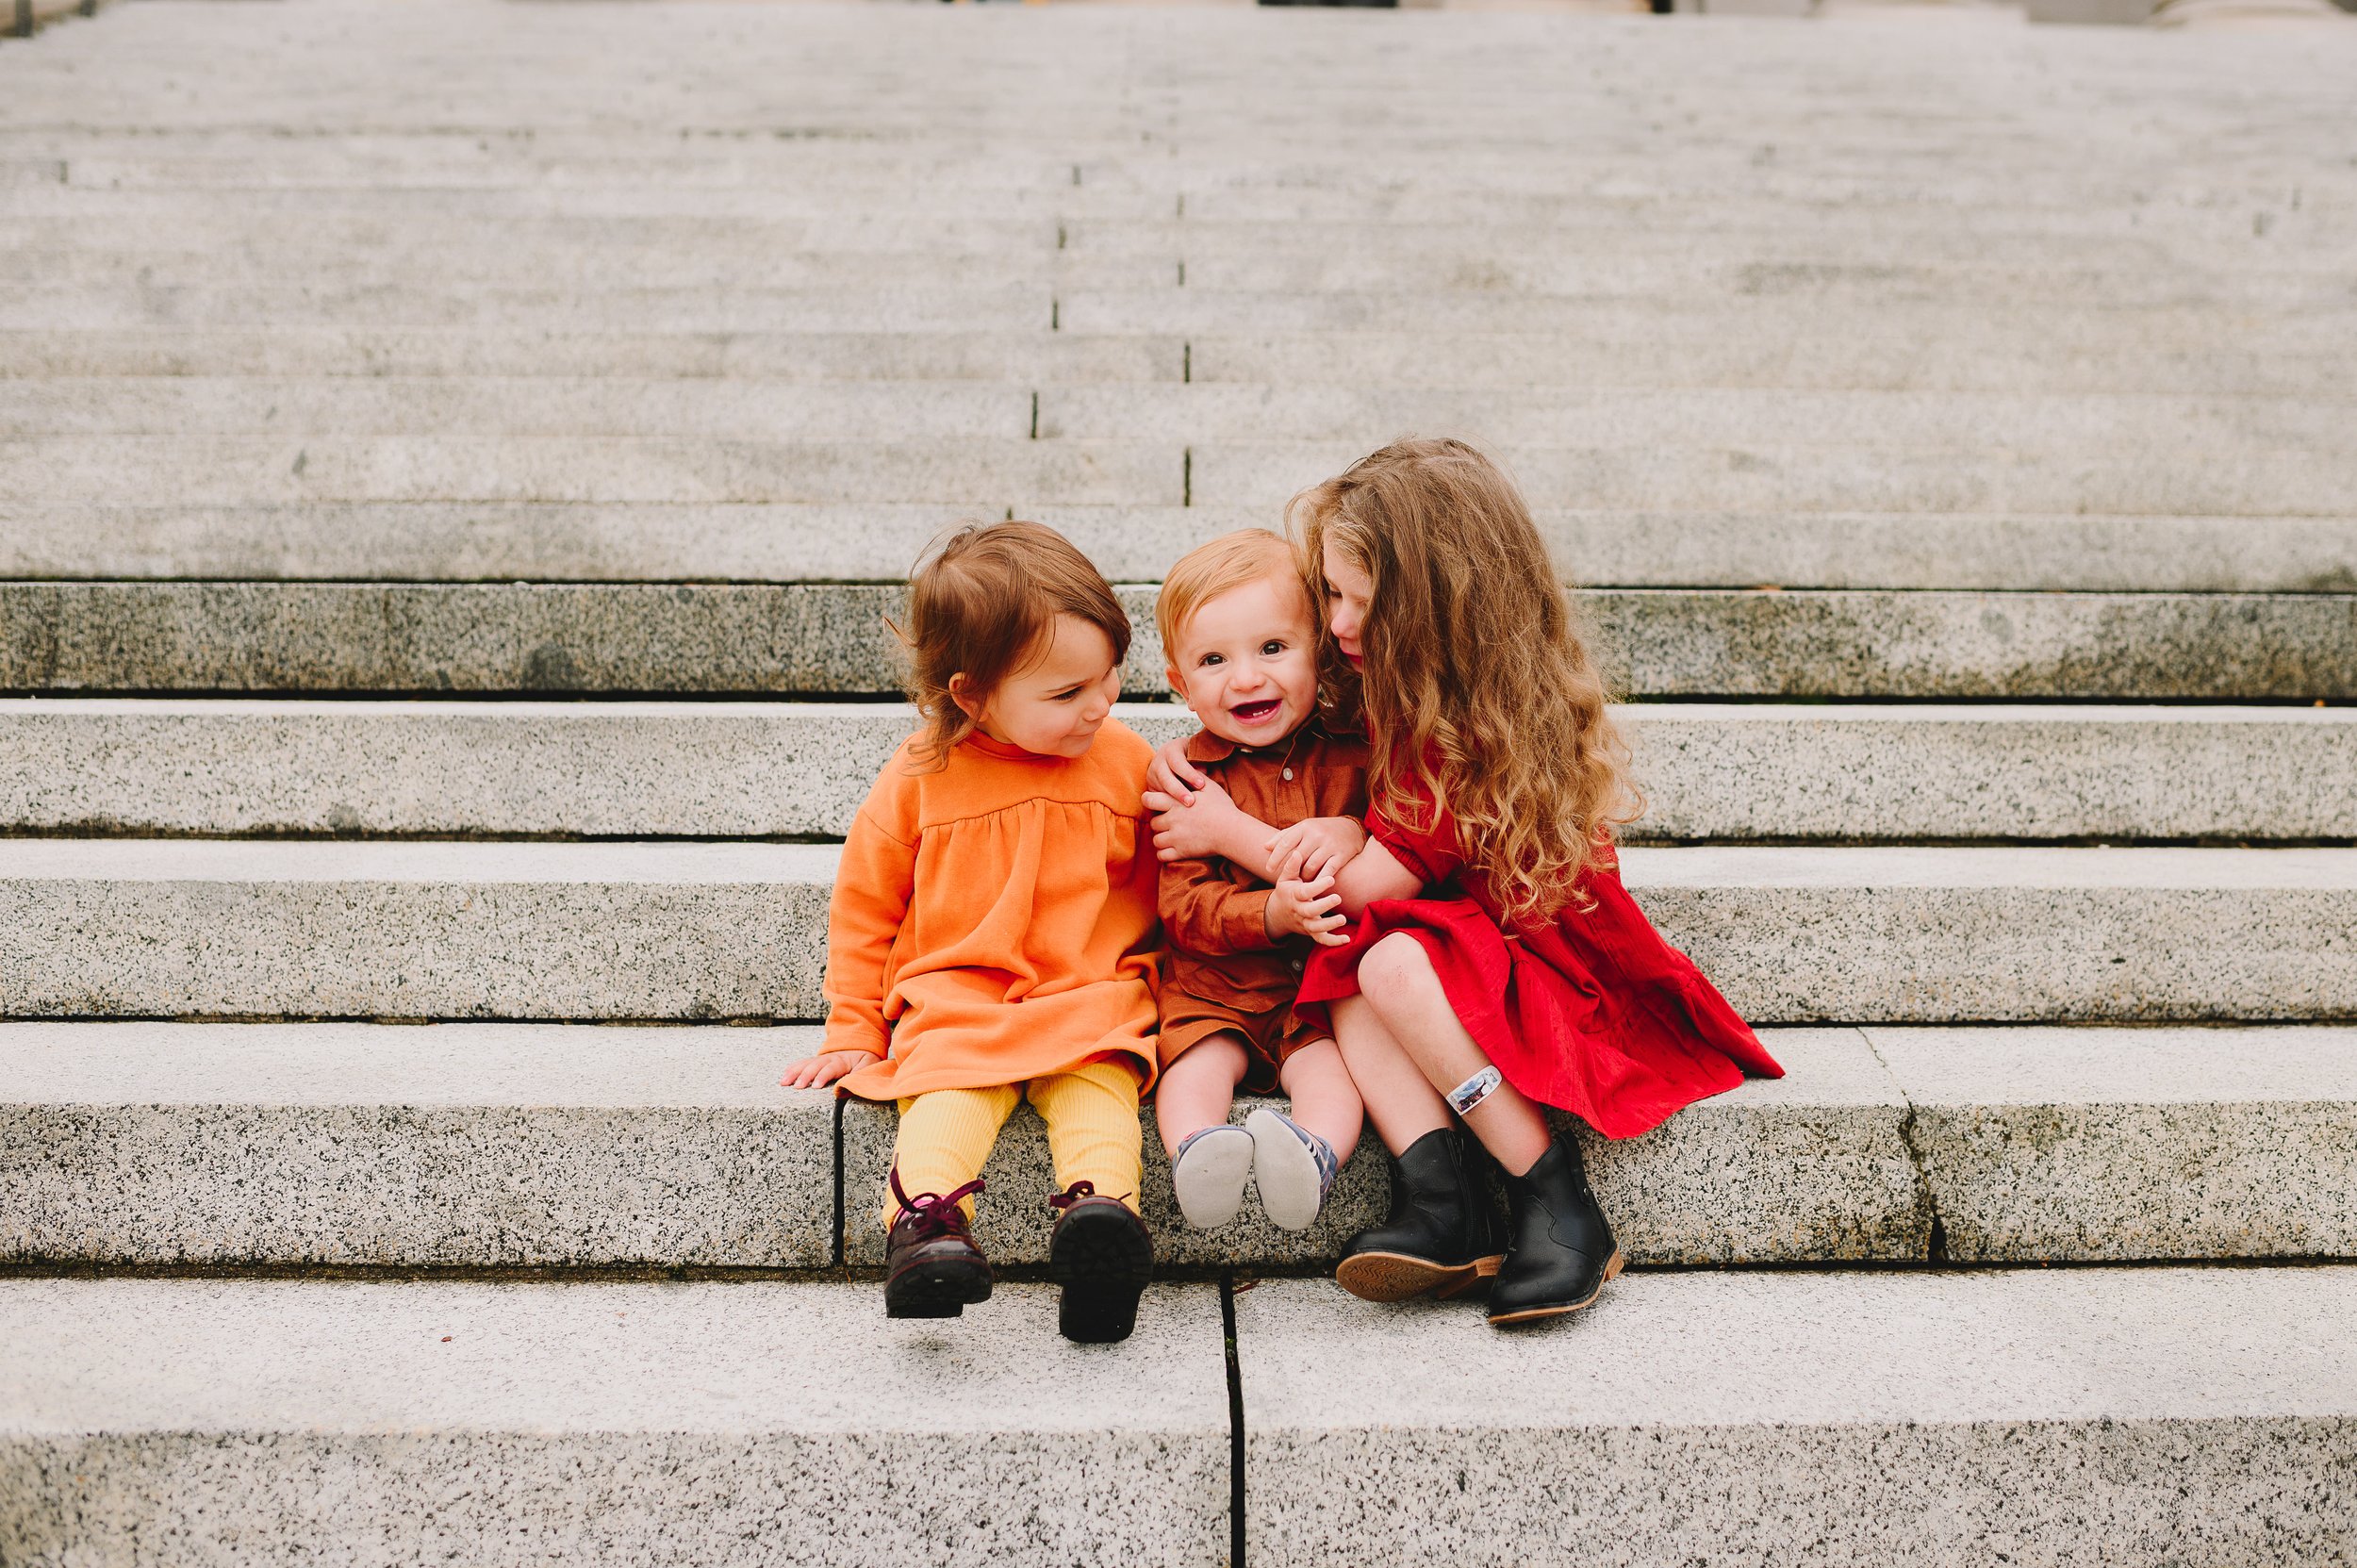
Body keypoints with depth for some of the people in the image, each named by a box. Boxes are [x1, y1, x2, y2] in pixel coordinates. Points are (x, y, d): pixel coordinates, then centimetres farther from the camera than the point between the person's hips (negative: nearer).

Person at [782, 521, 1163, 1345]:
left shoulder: (1125, 762, 5)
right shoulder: (921, 778, 0)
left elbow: (1157, 889, 19)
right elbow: (864, 904, 11)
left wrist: (1144, 982, 9)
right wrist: (853, 1032, 9)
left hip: (1091, 1000, 1)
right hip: (954, 1005, -1)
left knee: (1097, 1078, -31)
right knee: (949, 1089, -31)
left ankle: (1100, 1209, -53)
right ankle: (925, 1220, -52)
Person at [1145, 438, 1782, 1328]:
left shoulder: (1472, 733, -20)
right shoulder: (1395, 697, 8)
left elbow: (1370, 885, -17)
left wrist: (1230, 831, -6)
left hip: (1558, 967, -8)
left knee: (1391, 962, -31)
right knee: (1351, 983, -19)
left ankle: (1554, 1203, -28)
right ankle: (1441, 1199, -35)